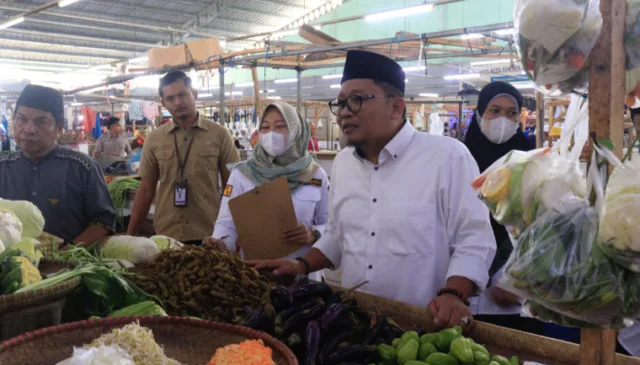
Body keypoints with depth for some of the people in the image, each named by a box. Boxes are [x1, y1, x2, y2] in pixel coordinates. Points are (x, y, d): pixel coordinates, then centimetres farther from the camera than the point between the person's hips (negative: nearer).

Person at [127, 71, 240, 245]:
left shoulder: (219, 134, -2)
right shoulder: (154, 139, 3)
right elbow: (146, 190, 7)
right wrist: (130, 235, 5)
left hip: (209, 235, -1)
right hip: (166, 235, 2)